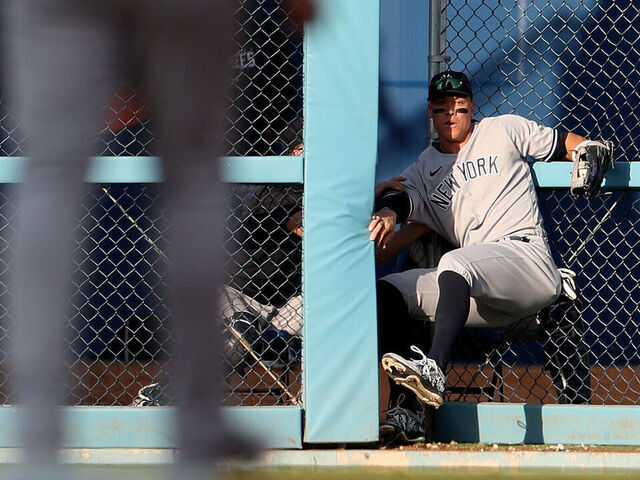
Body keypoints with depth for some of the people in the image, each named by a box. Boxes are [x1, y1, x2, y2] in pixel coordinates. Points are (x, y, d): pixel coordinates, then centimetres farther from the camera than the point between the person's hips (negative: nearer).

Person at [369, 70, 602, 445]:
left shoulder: (505, 130, 16)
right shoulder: (424, 171, 23)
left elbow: (564, 144, 22)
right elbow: (399, 199, 3)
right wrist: (387, 215, -21)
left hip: (526, 253, -6)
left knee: (456, 263, -36)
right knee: (389, 292, -12)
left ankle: (433, 371, -55)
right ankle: (407, 412, -25)